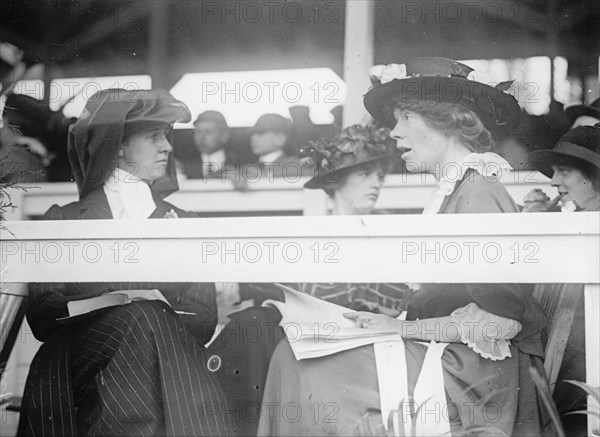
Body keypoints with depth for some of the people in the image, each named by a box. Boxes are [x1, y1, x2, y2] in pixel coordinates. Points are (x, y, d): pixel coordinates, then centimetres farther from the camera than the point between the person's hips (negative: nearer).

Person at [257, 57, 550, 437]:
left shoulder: (478, 194, -14)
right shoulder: (460, 189, 14)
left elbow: (500, 317, -21)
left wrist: (404, 328, -14)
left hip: (468, 377, -9)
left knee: (296, 362, -12)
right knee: (293, 353, 0)